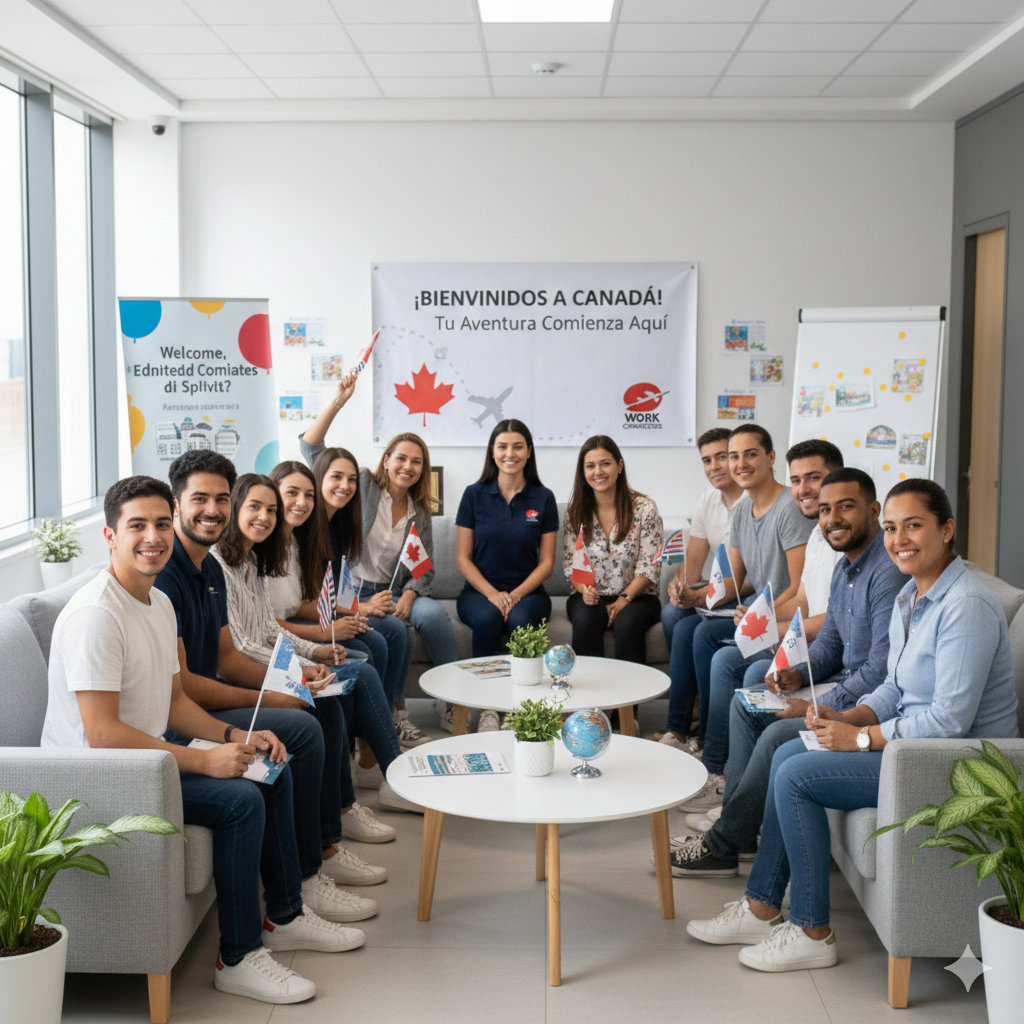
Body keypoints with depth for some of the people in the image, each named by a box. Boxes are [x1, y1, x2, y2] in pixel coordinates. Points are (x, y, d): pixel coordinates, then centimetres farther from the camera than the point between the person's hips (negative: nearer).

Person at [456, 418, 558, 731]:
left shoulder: (543, 498, 5)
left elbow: (546, 561, 4)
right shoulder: (474, 495, 4)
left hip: (527, 591, 0)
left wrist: (517, 594, -13)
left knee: (520, 620, -34)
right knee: (486, 618, -34)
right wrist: (492, 593, -14)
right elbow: (463, 559, 2)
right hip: (479, 590, 0)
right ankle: (487, 707, -27)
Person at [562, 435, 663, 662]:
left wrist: (623, 600, -18)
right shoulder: (575, 513, 6)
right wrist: (584, 589, -18)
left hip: (635, 596, -1)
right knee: (585, 620, -32)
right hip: (591, 597, 1)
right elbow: (570, 564, 4)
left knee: (627, 622, -34)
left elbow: (649, 566, -5)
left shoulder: (644, 508, -1)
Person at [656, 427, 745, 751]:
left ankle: (680, 730, -12)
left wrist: (706, 596, -24)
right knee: (671, 614, -20)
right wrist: (678, 584, -12)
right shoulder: (708, 501, 12)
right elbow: (692, 563, 11)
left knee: (687, 629, -25)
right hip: (713, 595, 7)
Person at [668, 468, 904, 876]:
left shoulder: (889, 572, -23)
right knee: (746, 701, 11)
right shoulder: (845, 568, 10)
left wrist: (815, 708, -21)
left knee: (778, 736, -24)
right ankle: (740, 828, 12)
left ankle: (722, 847, -7)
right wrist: (799, 671, -2)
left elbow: (883, 671, -28)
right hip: (847, 683, 11)